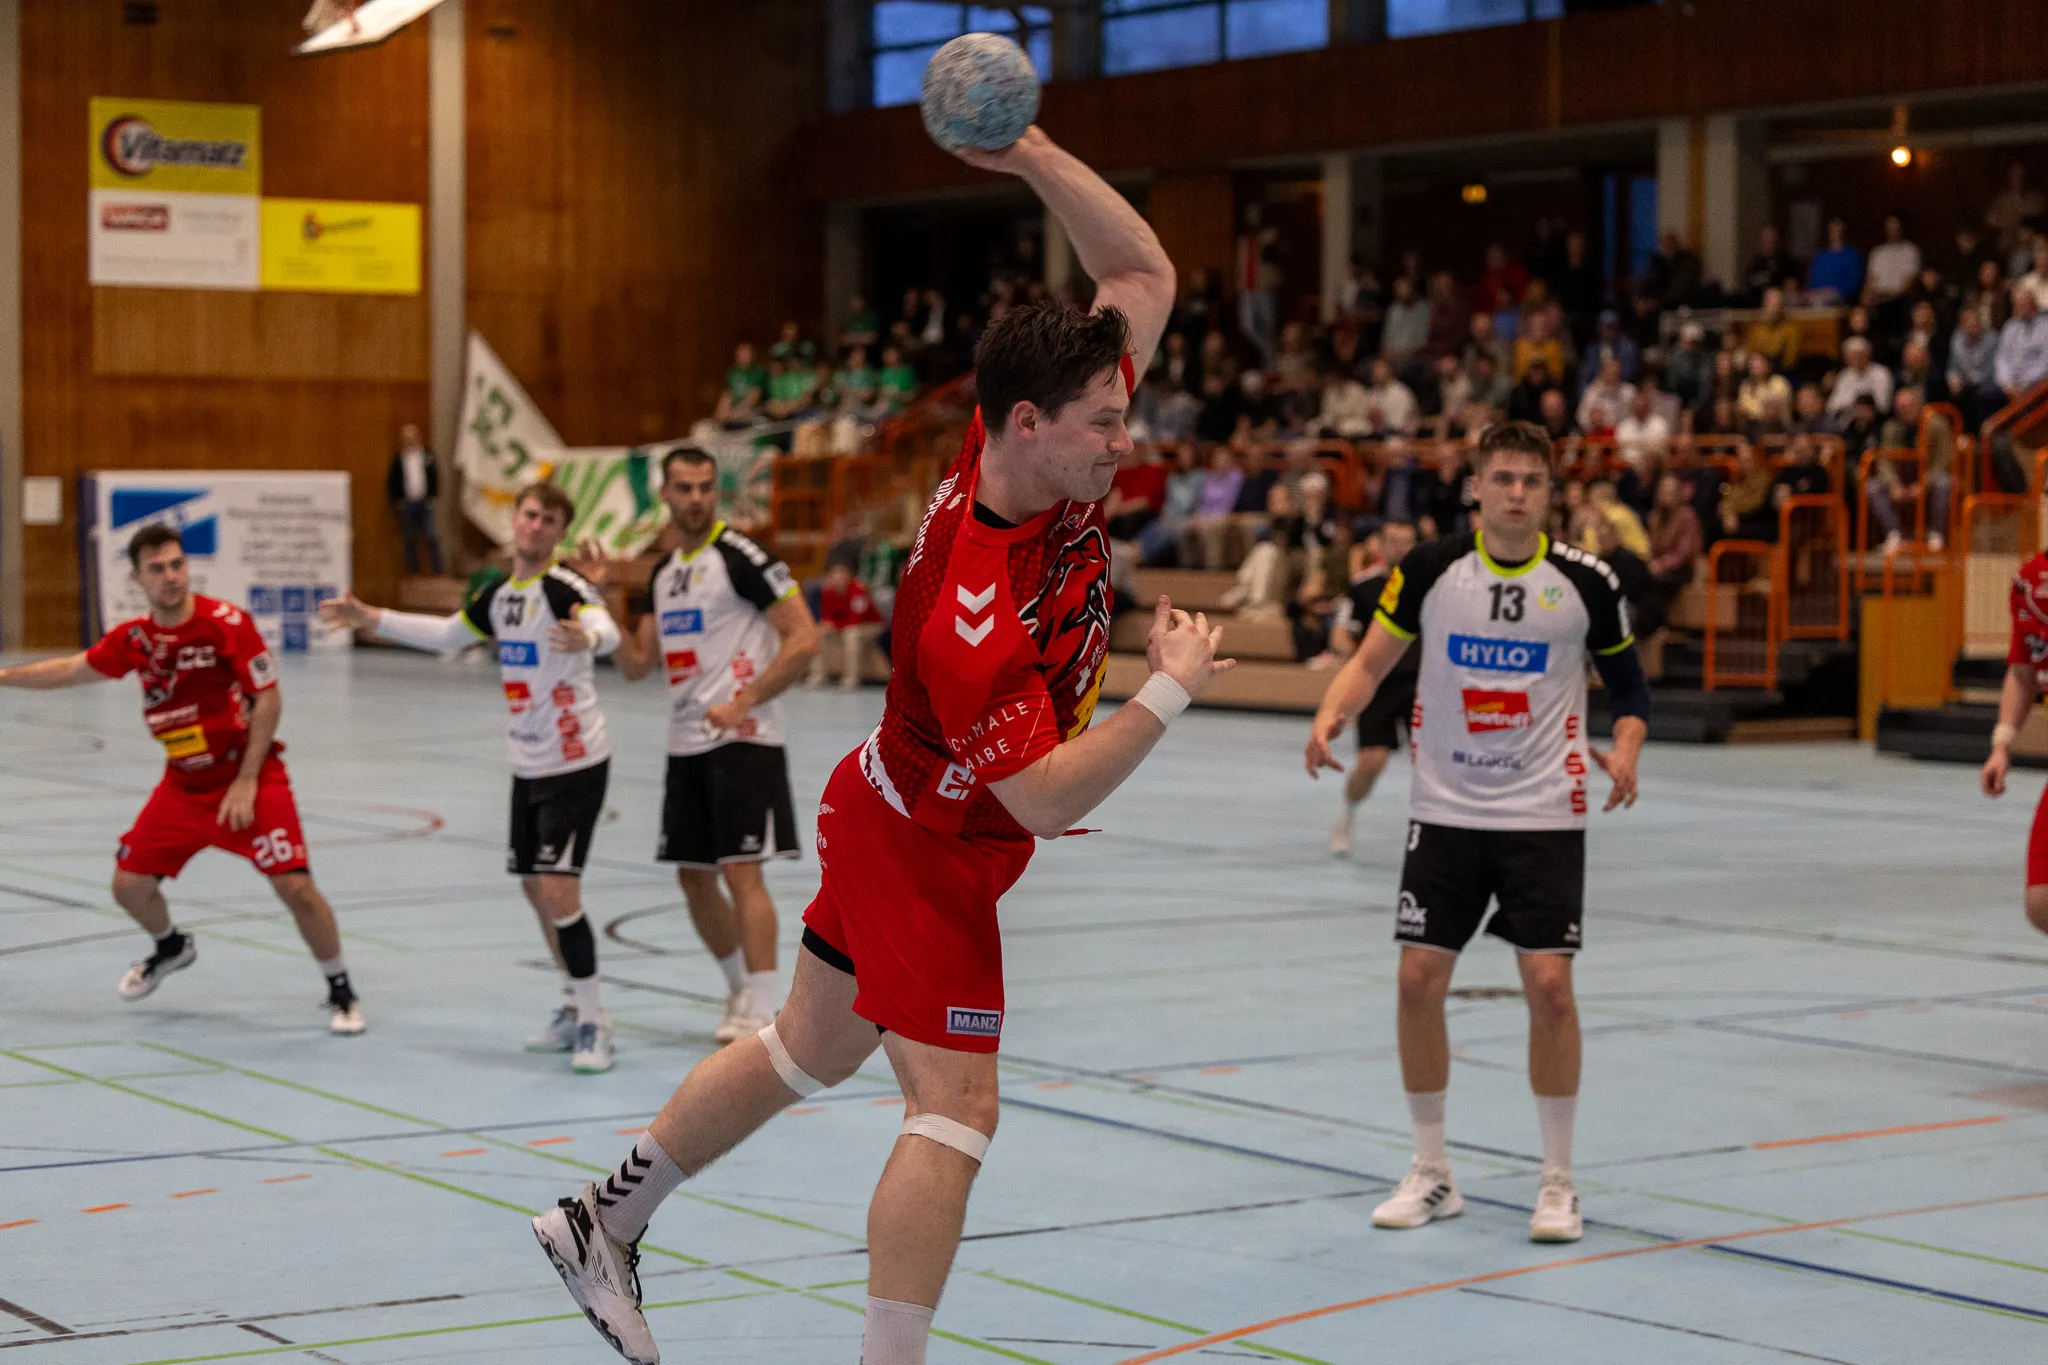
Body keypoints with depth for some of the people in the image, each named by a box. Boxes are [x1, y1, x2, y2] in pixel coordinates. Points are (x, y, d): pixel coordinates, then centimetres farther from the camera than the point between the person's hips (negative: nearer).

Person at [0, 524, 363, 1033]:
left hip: (250, 779, -5)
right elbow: (72, 670, 16)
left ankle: (340, 990, 3)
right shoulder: (134, 638, -1)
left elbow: (270, 700, -15)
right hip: (182, 786, 5)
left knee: (295, 886, -17)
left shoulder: (228, 622, -17)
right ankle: (172, 948, 37)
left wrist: (246, 783, -16)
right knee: (129, 885, 4)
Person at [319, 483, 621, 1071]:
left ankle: (594, 1025, -5)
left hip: (576, 765, -8)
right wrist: (370, 618, 27)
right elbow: (446, 634, 27)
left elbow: (606, 628, -38)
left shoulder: (564, 585, -16)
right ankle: (576, 1009, 30)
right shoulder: (500, 595, 9)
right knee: (536, 888, 15)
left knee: (559, 891, -15)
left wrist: (585, 636, -61)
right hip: (528, 765, 8)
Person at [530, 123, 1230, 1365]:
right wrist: (1171, 690, -29)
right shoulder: (974, 609, -36)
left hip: (887, 811, 9)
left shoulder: (1049, 449, -13)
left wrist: (1033, 155, -20)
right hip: (931, 852, -9)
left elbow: (1147, 275, -6)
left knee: (809, 1048, 21)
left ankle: (606, 1221, 35)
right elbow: (1045, 799, -33)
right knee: (956, 1109, -10)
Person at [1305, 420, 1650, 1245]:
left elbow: (1628, 683, 8)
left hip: (1544, 814, -1)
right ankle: (1430, 1172, 16)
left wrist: (1625, 750, -11)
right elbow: (1373, 660, 4)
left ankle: (1557, 1181, 7)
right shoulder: (1430, 570, -3)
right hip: (1445, 809, 2)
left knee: (1549, 986, -9)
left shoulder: (1586, 582, -4)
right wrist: (1331, 715, -15)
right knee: (1418, 981, -1)